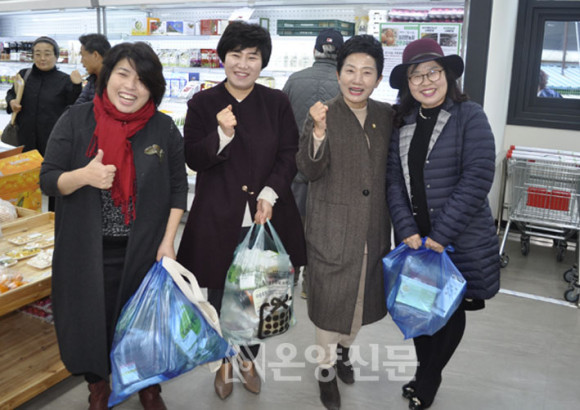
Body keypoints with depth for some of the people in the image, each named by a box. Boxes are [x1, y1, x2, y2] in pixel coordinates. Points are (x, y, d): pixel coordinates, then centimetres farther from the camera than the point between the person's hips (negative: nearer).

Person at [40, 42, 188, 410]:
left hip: (145, 250, 1)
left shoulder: (164, 128, -3)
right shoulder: (75, 121, -5)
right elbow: (48, 180, -4)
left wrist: (168, 240, -6)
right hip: (87, 251, 0)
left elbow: (178, 186, 2)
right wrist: (83, 176, -25)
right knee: (92, 318, 13)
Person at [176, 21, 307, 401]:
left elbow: (289, 155, 3)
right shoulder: (203, 103, 1)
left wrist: (270, 192, -12)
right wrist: (222, 135, -22)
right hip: (218, 218, -1)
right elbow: (193, 159, -4)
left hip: (267, 216, 1)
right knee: (220, 295, 10)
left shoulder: (277, 102, 4)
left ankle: (249, 359, 37)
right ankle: (224, 363, 35)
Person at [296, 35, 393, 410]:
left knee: (362, 295, 17)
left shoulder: (386, 115, 3)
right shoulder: (324, 114, -10)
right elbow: (309, 170, -18)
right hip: (333, 227, -4)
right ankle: (327, 368, 29)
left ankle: (344, 350, 44)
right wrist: (318, 131, -32)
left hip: (374, 227, 4)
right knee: (330, 299, 6)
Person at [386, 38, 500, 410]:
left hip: (461, 240, -4)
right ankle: (425, 372, 37)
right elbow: (394, 180, -1)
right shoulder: (403, 122, 4)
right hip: (415, 239, 4)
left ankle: (428, 379, 33)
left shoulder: (470, 116, -10)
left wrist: (439, 236, -18)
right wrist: (408, 231, -13)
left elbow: (477, 180, -17)